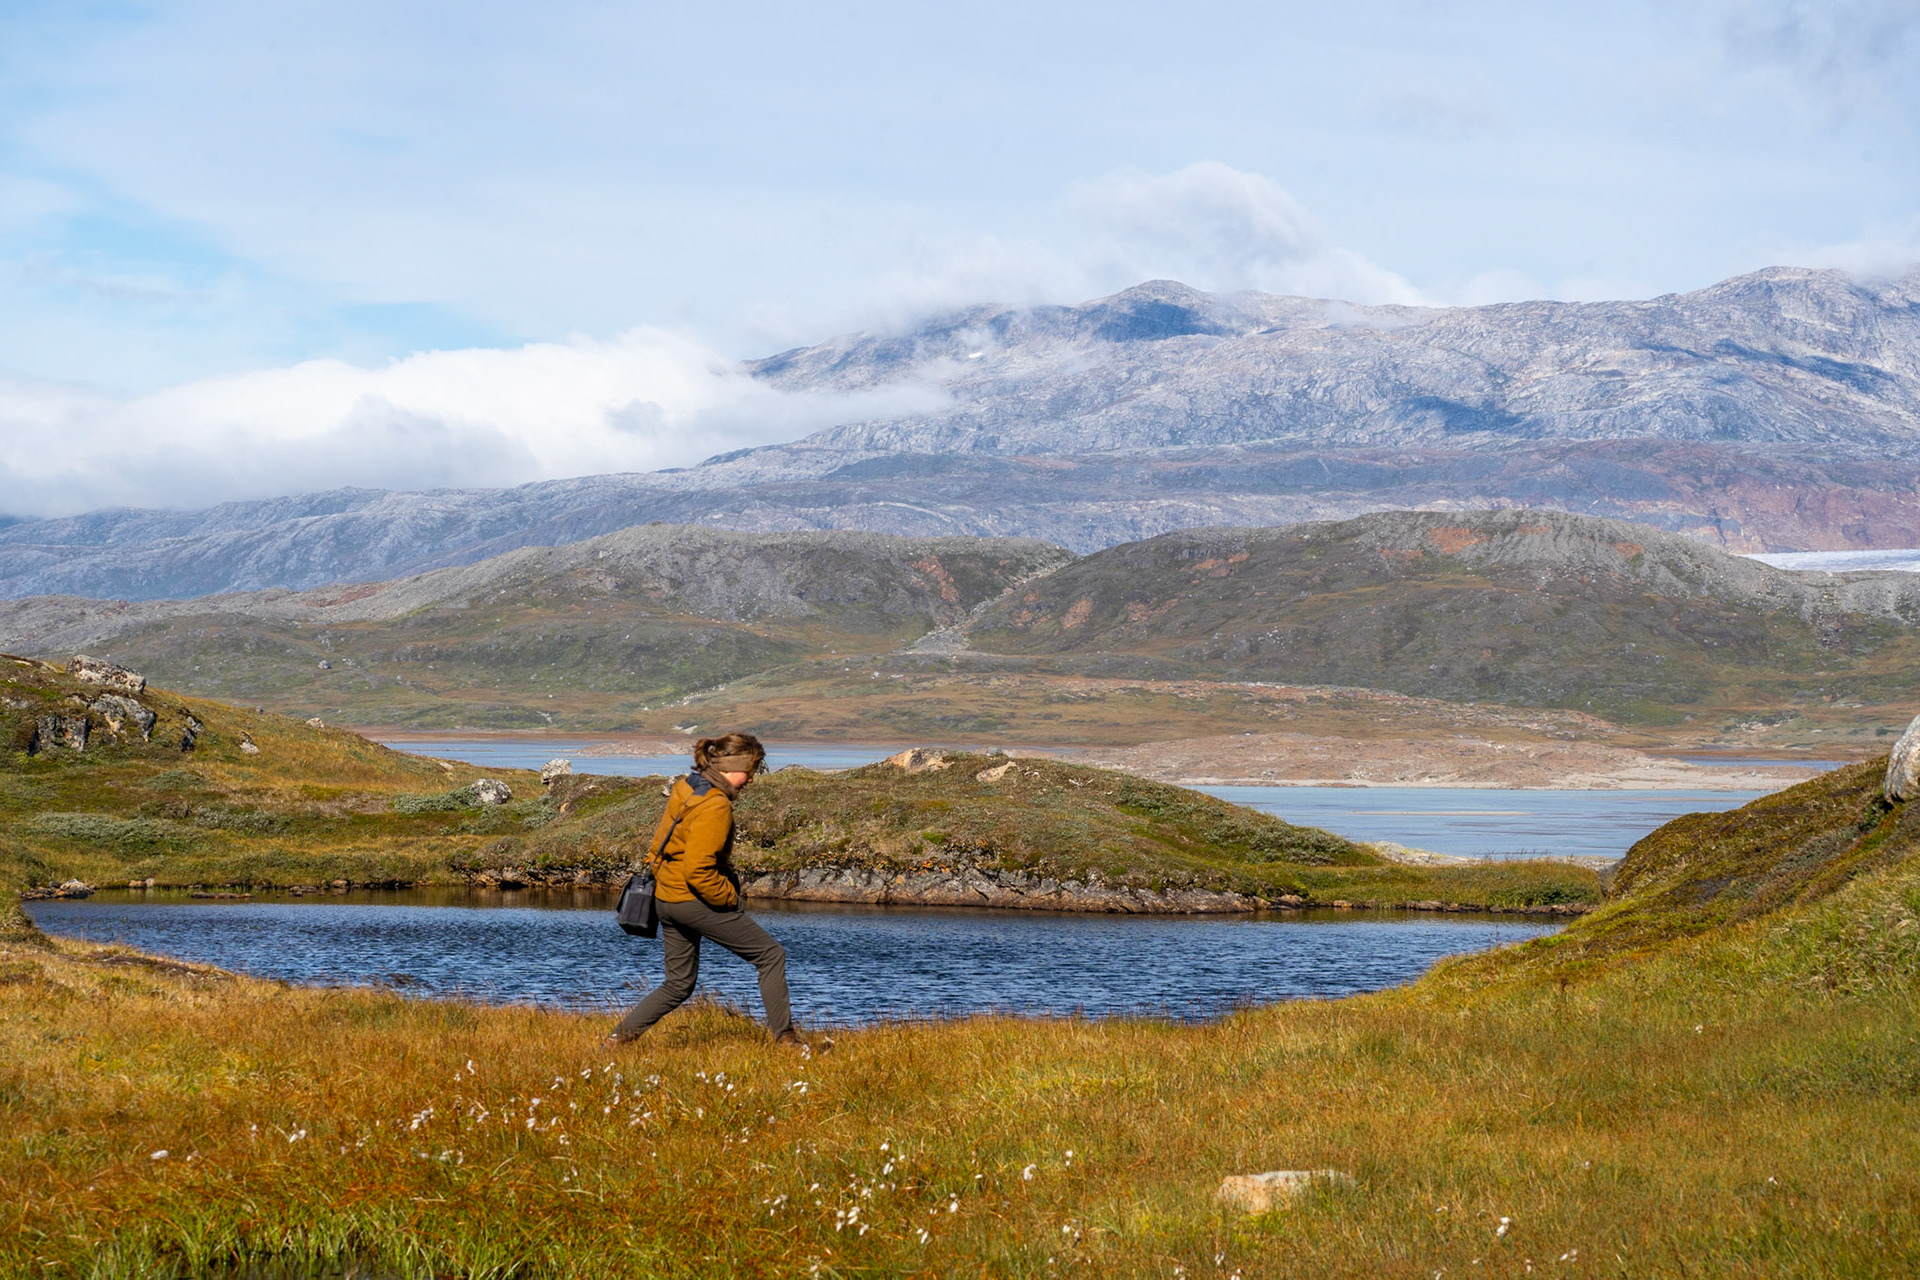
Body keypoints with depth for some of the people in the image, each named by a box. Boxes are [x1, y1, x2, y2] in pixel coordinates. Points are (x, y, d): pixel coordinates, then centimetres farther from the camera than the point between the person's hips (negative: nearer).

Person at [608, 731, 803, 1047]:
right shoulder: (715, 806, -20)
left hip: (666, 899, 9)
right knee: (772, 955, 1)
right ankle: (785, 1038, 2)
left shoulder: (685, 788, 8)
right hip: (695, 900, -9)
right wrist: (729, 896, -13)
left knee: (679, 984, 19)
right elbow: (698, 870, -25)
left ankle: (620, 1037, 13)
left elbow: (658, 845, 17)